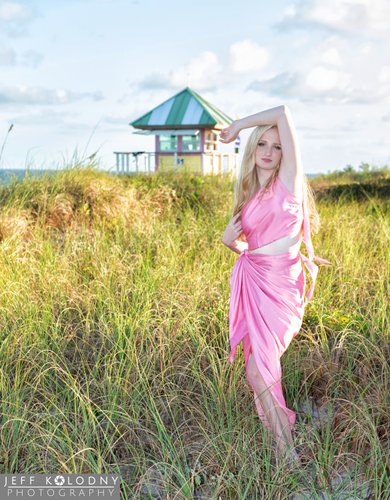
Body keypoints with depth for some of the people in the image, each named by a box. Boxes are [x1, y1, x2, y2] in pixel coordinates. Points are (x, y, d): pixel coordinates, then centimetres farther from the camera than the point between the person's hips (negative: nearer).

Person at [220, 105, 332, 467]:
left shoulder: (289, 180, -5)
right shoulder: (247, 194, 14)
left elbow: (283, 113, -12)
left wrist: (238, 124, 1)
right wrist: (229, 240, -1)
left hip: (280, 283, -7)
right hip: (250, 280, 7)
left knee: (259, 370, -11)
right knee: (260, 364, 8)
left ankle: (286, 451, 5)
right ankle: (285, 448, 25)